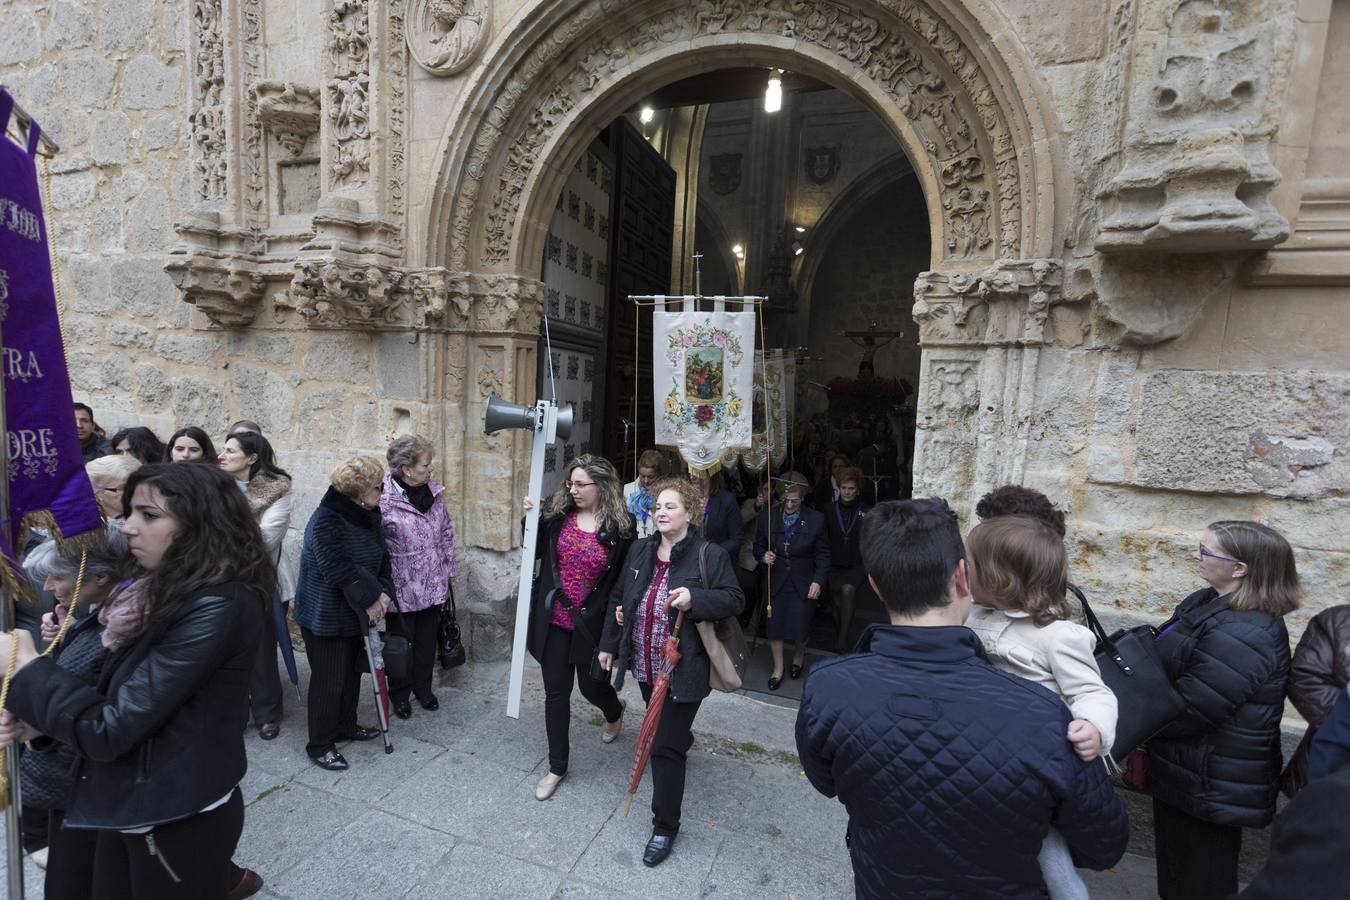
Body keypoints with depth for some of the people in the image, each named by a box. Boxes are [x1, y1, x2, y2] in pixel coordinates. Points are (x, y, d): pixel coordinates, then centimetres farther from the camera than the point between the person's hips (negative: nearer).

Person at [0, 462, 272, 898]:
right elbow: (124, 702, 7)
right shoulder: (170, 591, 2)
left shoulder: (216, 609, -28)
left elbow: (111, 730, -23)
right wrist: (39, 719, -8)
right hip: (132, 807, 8)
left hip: (179, 821, -8)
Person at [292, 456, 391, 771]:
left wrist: (384, 592, -9)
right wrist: (371, 599, -20)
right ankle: (320, 745, 20)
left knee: (352, 672, 20)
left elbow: (382, 557, 5)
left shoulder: (366, 517, 1)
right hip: (325, 616, -8)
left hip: (356, 613, 8)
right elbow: (340, 571, -29)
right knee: (329, 680, 3)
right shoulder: (326, 521, -25)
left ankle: (346, 726, 38)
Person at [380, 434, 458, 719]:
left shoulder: (434, 490, -2)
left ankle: (423, 687, 41)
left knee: (427, 641, 19)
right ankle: (399, 694, 38)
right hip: (402, 588, -4)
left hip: (433, 585, 5)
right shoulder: (383, 499, -20)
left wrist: (448, 570, 10)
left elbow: (446, 532, 7)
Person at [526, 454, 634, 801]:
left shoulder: (620, 526, -13)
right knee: (556, 692, 12)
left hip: (592, 623, -2)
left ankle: (615, 711, 54)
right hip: (554, 620, 3)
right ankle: (557, 767, 32)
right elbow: (536, 552, 7)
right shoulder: (558, 514, -5)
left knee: (591, 685, 16)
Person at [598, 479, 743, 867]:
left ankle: (665, 827, 18)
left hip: (683, 668, -6)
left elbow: (734, 599, -13)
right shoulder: (640, 550, 2)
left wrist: (695, 598, -29)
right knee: (662, 731, 26)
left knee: (665, 746, -1)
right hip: (645, 664, 6)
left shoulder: (709, 555, -14)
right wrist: (609, 643, 14)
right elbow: (620, 598, 12)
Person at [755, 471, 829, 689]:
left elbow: (823, 554, -1)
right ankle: (778, 667, 29)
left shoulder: (816, 519, -10)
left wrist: (818, 581, -8)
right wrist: (763, 556, -15)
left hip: (803, 582, -1)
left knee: (800, 626, 4)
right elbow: (758, 546, 6)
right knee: (774, 624, 6)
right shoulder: (767, 515, -6)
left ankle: (798, 654, 39)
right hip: (776, 580, 2)